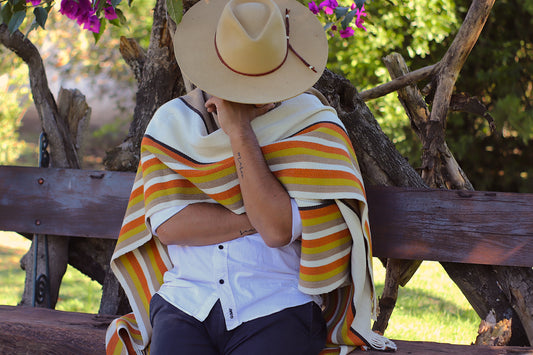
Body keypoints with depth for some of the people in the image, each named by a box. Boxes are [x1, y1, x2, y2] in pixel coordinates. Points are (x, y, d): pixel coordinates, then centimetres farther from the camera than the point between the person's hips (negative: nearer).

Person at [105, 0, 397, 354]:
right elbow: (167, 225, -4)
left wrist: (240, 132, -13)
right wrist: (259, 217, -11)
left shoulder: (312, 125, 0)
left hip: (276, 313, -1)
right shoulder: (173, 121, 7)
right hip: (186, 305, 1)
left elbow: (277, 230, -12)